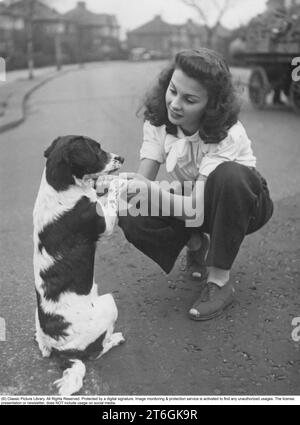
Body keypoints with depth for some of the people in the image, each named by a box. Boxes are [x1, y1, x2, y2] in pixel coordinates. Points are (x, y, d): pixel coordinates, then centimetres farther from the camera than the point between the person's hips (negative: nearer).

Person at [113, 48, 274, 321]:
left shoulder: (228, 134, -31)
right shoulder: (158, 120, -15)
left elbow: (198, 209, -35)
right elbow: (144, 178, -19)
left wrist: (153, 191, -51)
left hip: (244, 203, -4)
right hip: (194, 199, 4)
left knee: (228, 174, -40)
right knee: (133, 219, -24)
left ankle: (220, 281, -25)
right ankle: (197, 245, 6)